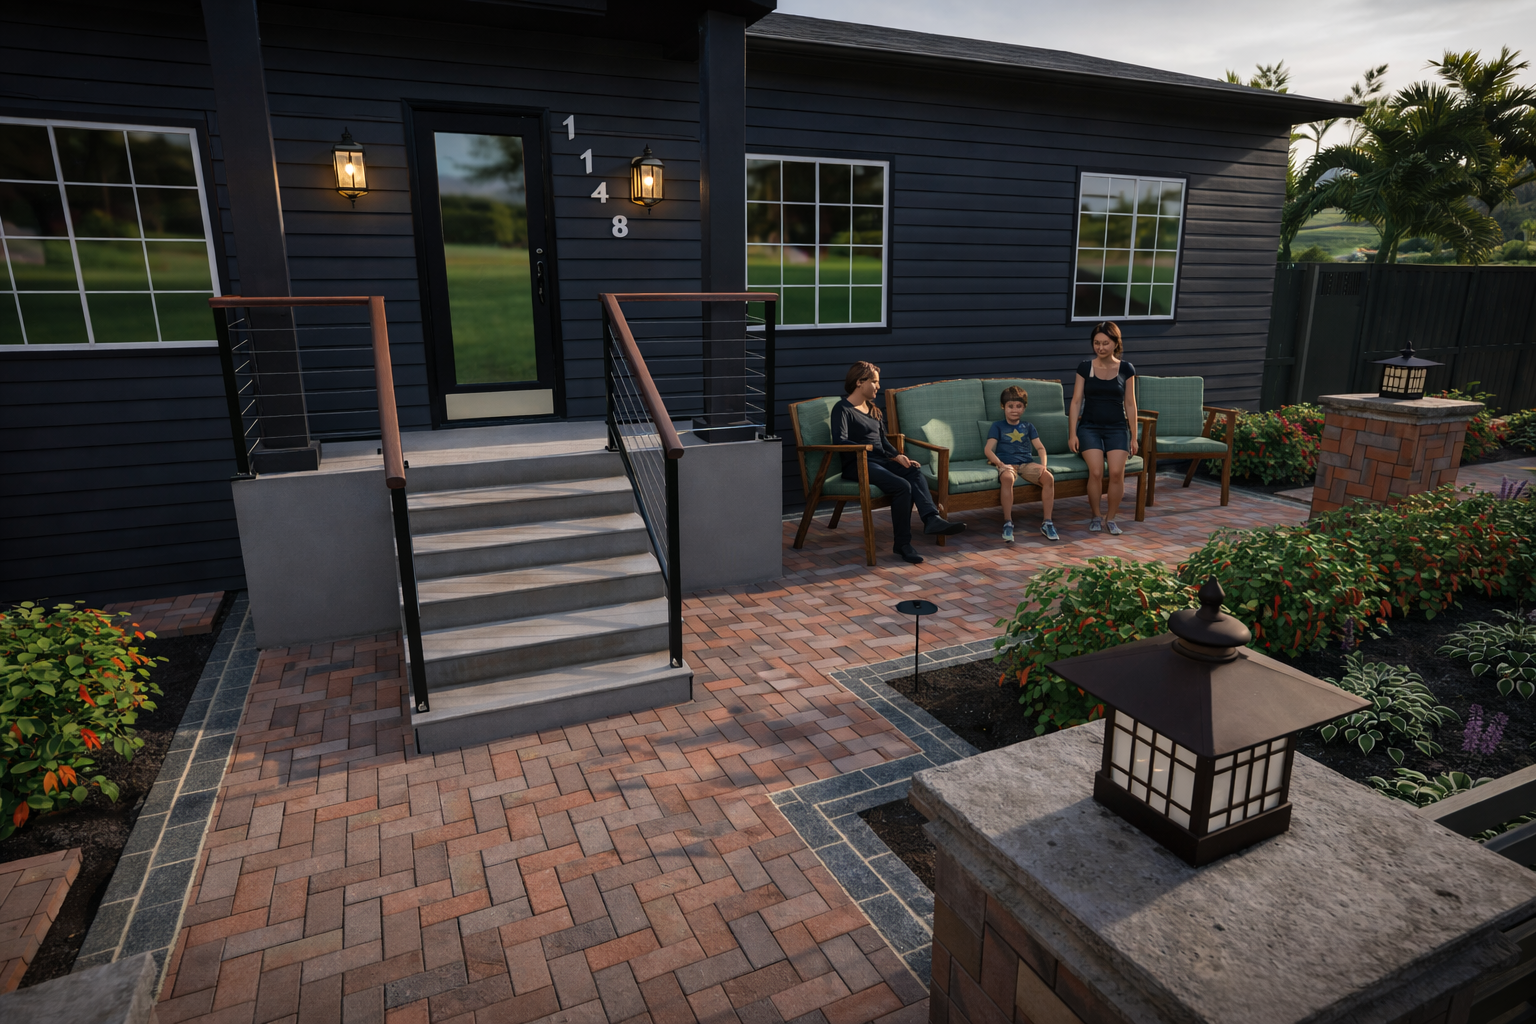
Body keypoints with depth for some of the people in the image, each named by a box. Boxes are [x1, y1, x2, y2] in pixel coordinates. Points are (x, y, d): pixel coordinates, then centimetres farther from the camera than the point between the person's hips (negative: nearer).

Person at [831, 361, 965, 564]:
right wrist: (867, 447, -25)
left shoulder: (873, 409, 23)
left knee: (915, 471, -24)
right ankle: (902, 543, -23)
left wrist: (898, 456, 4)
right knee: (902, 486, -30)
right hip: (857, 465, -7)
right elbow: (839, 441, -18)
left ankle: (931, 519, -40)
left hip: (880, 461, 7)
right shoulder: (842, 409, -2)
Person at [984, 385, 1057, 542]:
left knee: (1049, 477, -27)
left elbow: (1040, 447, 14)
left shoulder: (1028, 427, 22)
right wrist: (1000, 463, -17)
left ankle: (1047, 523, -18)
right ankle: (1007, 523, -32)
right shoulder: (998, 426, 13)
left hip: (1027, 463, 3)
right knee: (1007, 478, -40)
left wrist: (1043, 464, -7)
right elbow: (989, 449, 1)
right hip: (1006, 464, -3)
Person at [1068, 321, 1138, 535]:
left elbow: (1130, 404, 6)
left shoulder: (1126, 369, 3)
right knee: (1096, 471, -22)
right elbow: (1076, 400, 2)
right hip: (1089, 427, -1)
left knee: (1117, 472, -21)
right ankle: (1095, 517, 0)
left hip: (1117, 428, 1)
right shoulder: (1085, 367, 2)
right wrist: (1072, 433, -5)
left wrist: (1133, 437, 5)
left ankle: (1110, 519, -1)